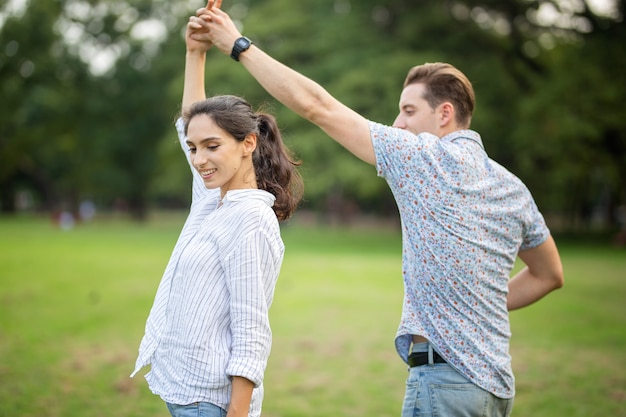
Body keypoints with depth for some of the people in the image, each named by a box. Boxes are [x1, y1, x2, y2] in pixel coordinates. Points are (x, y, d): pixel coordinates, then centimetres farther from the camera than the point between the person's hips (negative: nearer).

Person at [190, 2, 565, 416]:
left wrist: (238, 44, -1)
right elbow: (550, 275, 23)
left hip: (445, 379, -8)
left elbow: (316, 106, -9)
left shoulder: (425, 157, -10)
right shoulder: (513, 188, 11)